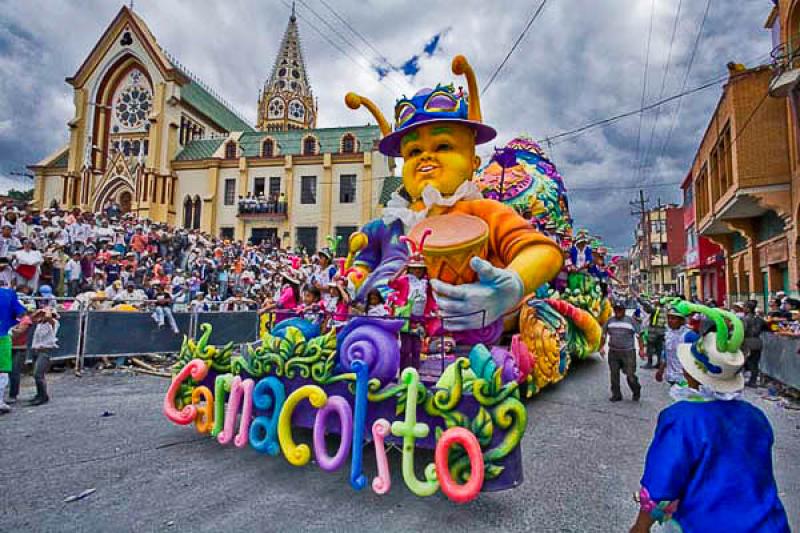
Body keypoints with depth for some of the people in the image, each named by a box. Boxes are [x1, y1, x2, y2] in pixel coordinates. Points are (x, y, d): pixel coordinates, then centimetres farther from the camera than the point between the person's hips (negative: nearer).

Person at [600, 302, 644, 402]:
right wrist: (602, 347, 8)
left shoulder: (630, 320, 1)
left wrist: (641, 349, -7)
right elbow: (604, 335, 17)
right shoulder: (610, 321, 10)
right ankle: (616, 394, 18)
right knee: (614, 374, 6)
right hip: (613, 352, 3)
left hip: (628, 352, -3)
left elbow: (638, 335, 1)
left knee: (630, 375, -3)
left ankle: (636, 392, 22)